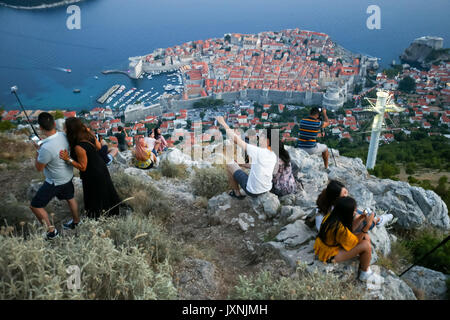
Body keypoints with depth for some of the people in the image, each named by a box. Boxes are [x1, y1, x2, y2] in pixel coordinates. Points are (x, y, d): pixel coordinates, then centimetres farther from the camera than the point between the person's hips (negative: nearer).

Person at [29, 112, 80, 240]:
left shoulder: (46, 148, -36)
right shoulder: (64, 136, -14)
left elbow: (39, 168, -18)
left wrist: (38, 152, -8)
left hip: (55, 182, -7)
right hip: (68, 176, 7)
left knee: (35, 206, 9)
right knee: (70, 198, 29)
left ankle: (51, 231, 20)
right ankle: (76, 222, 49)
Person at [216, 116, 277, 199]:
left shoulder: (258, 152, -26)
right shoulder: (274, 156, -5)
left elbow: (236, 139, -21)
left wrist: (223, 124, -13)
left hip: (253, 191, -6)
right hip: (267, 189, 7)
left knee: (229, 163, 4)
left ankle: (237, 193, 20)